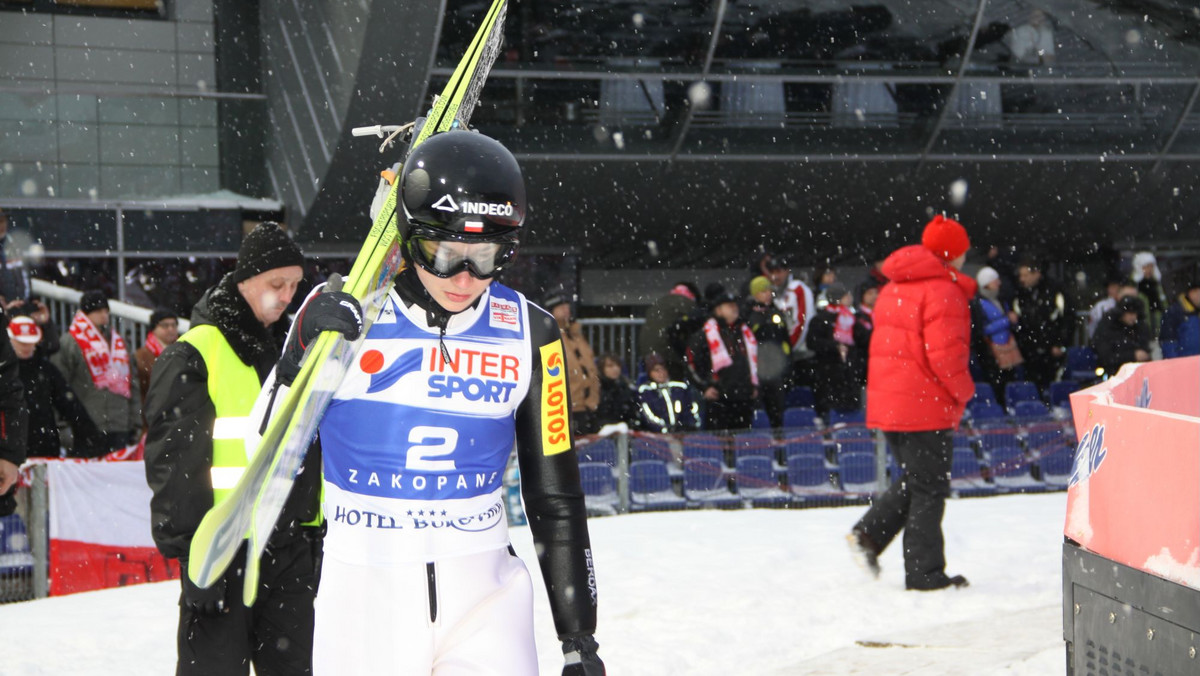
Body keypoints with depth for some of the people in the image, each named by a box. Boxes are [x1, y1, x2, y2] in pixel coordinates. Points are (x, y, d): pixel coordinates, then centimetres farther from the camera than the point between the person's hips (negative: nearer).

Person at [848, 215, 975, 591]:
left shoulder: (893, 288, 15)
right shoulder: (942, 290, -13)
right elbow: (945, 352, -21)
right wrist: (964, 391, -6)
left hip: (888, 403, 8)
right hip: (927, 407, -8)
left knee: (913, 479, 21)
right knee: (929, 489, 0)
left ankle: (869, 534, 6)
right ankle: (924, 573, 4)